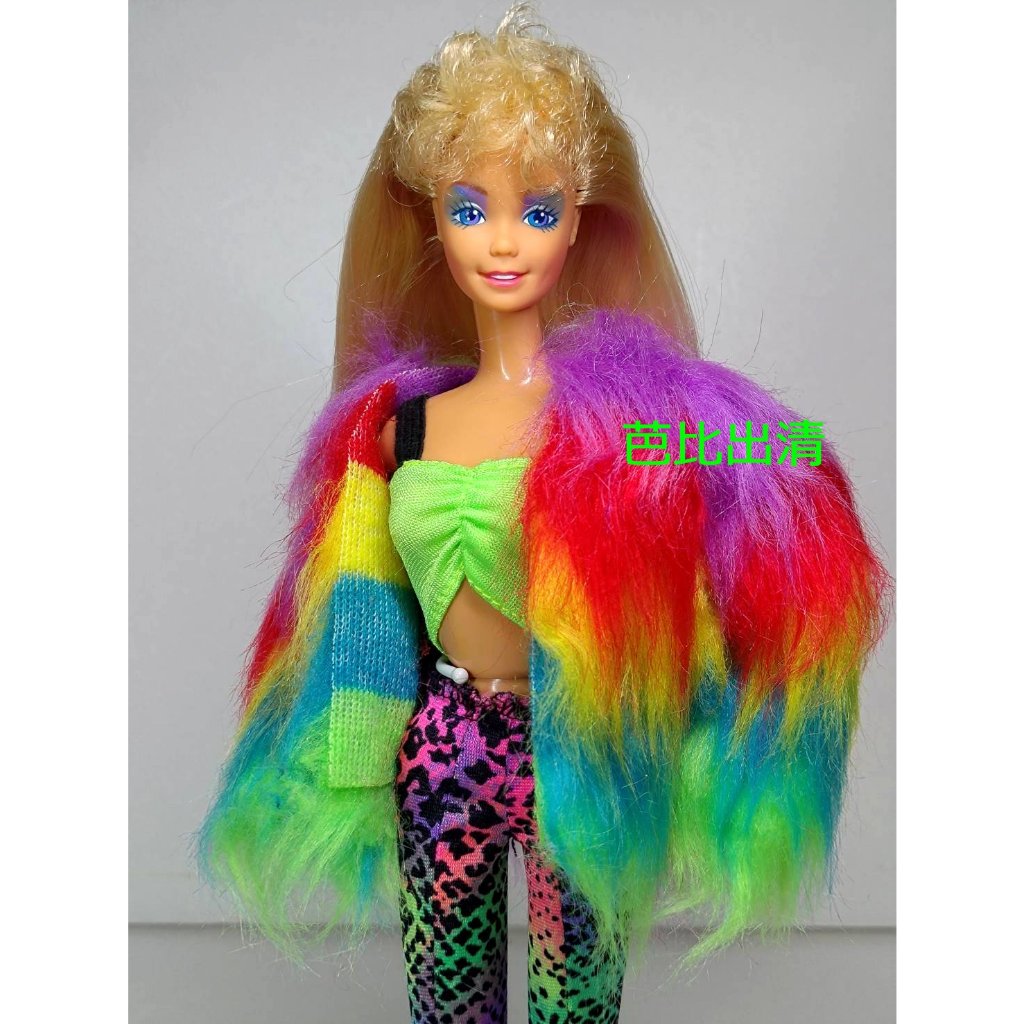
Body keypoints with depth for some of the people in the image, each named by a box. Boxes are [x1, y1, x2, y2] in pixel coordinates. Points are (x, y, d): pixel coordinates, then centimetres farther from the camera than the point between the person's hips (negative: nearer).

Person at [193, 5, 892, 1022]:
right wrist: (352, 778, 8)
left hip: (576, 761, -3)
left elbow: (680, 597, -9)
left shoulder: (622, 411, -11)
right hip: (440, 757, 4)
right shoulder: (393, 423, 0)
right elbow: (364, 621, 7)